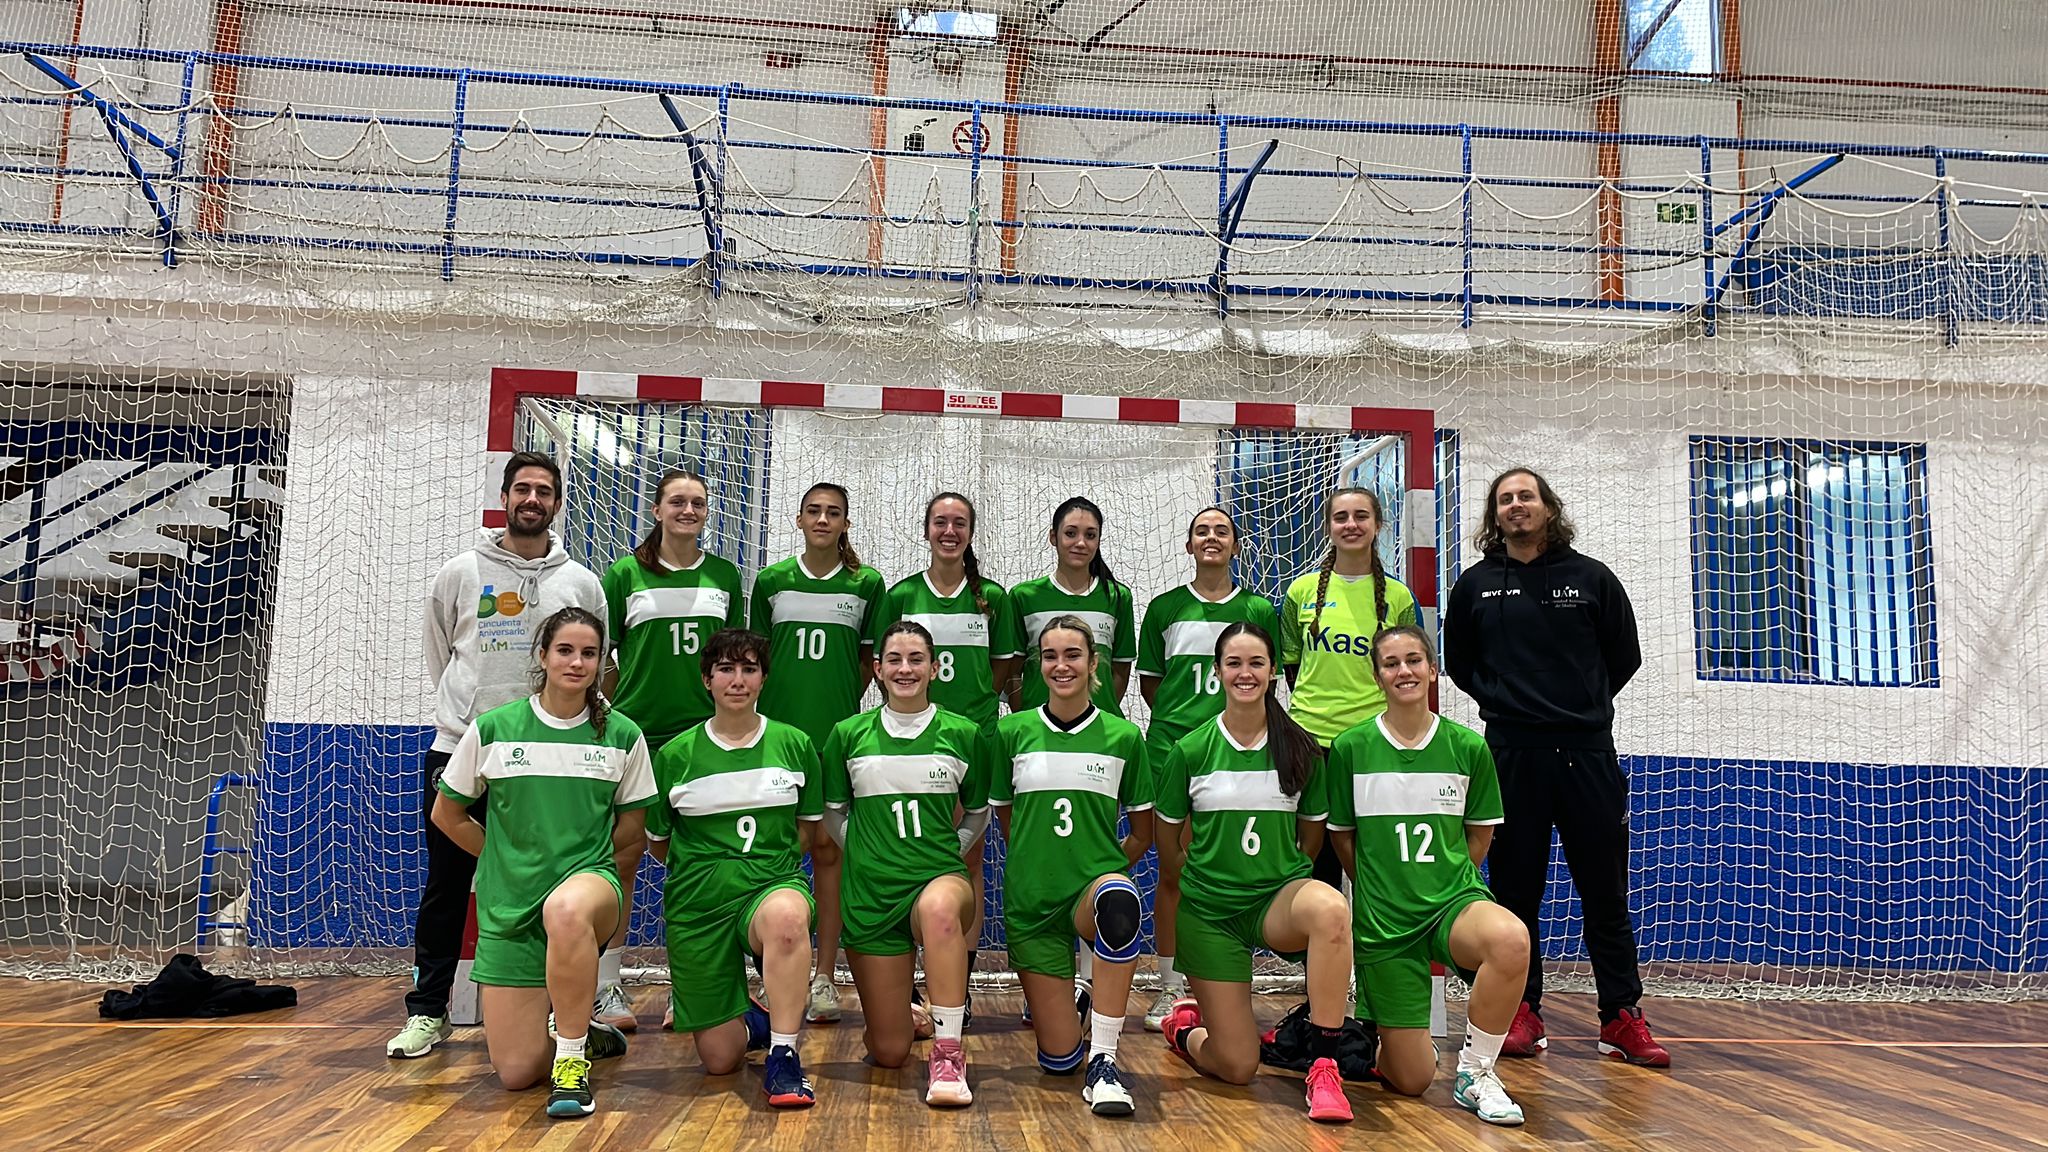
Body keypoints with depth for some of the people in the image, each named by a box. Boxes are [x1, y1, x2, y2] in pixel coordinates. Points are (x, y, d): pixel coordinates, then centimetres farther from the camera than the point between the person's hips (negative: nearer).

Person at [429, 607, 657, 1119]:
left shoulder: (622, 735, -2)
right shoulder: (493, 729, -2)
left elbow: (631, 830, 9)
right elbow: (447, 815, 10)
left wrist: (580, 857, 4)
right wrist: (510, 861, 11)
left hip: (589, 877, -2)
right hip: (509, 902, 2)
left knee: (566, 910, -42)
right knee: (516, 1073, 0)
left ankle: (573, 1057, -20)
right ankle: (584, 1032, 34)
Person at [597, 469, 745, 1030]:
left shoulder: (724, 575, 10)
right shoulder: (625, 573, 3)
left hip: (704, 732, 2)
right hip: (635, 730, -1)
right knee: (622, 857, 2)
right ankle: (607, 989, 13)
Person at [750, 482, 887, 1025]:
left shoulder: (866, 584, 2)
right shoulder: (772, 581, 5)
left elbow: (870, 659, 9)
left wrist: (843, 707, 1)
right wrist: (756, 712, 2)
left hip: (838, 734, -1)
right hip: (777, 730, 1)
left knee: (828, 849, 4)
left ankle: (824, 975, 13)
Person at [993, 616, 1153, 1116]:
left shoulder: (1124, 737, 1)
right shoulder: (1012, 732, 2)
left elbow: (1141, 834, 11)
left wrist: (1105, 878, 4)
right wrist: (1040, 864, 11)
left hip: (1096, 886, -1)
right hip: (1031, 900, 1)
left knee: (1118, 898, -41)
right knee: (1058, 1060, 1)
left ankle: (1103, 1063, -28)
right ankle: (1073, 1001, 38)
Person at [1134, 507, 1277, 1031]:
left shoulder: (1258, 609, 8)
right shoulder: (1165, 608, 8)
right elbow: (1149, 680, 12)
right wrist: (1179, 717, 0)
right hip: (1171, 747, 0)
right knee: (1172, 870, 3)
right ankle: (1169, 987, 13)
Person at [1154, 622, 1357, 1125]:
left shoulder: (1302, 749, -2)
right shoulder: (1190, 750, -6)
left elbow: (1311, 834, 12)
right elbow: (1168, 840, 7)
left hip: (1279, 899, 1)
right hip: (1209, 909, -1)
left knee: (1329, 907, -38)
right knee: (1237, 1068, -3)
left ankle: (1324, 1067, -27)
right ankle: (1184, 1026, 33)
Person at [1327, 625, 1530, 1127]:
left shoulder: (1469, 747, -2)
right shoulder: (1350, 748, -4)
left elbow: (1480, 835, 11)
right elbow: (1341, 836, 6)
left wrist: (1446, 884, 8)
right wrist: (1380, 890, 5)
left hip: (1453, 900, 1)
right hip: (1382, 919, -1)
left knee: (1511, 939, -37)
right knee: (1411, 1081, 0)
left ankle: (1475, 1072, -12)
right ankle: (1386, 1036, 39)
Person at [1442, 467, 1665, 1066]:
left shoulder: (1591, 577, 4)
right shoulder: (1475, 585, 6)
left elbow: (1625, 656, 12)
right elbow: (1458, 663, 16)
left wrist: (1584, 705, 9)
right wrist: (1503, 702, 8)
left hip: (1587, 750, 0)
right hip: (1511, 753, 0)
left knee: (1606, 891, 5)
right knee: (1515, 889, 5)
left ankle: (1622, 1017, 14)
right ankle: (1522, 1013, 16)